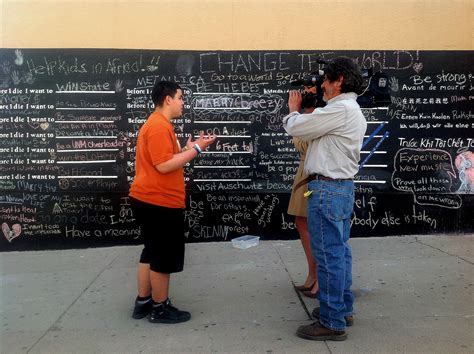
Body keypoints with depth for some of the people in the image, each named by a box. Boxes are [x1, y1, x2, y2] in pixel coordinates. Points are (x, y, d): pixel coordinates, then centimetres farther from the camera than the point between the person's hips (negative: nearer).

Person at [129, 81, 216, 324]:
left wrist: (189, 149, 13)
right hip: (160, 202, -11)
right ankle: (160, 308, 14)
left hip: (149, 200, 11)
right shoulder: (159, 126, -16)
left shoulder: (157, 124, 18)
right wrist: (196, 149, -19)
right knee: (164, 257, 1)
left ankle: (143, 302, 28)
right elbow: (164, 165, -23)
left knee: (152, 253, 18)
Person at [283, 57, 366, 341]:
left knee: (328, 254, -5)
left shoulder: (340, 109, -16)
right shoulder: (353, 111, 18)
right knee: (340, 251, 16)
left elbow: (296, 128, -10)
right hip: (343, 187, 11)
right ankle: (343, 308, 28)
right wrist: (304, 111, 17)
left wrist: (294, 110, 10)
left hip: (327, 189, -11)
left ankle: (332, 323, 4)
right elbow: (315, 130, 18)